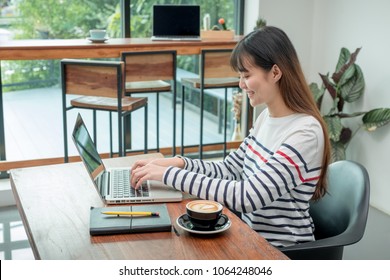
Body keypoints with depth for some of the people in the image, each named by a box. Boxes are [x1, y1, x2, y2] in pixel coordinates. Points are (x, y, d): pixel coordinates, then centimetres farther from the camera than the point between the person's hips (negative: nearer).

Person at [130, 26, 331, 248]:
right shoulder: (267, 117, 4)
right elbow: (229, 170, 8)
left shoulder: (305, 133, -23)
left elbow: (246, 197, -29)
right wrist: (179, 163, -9)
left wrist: (168, 174, -26)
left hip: (283, 252, -6)